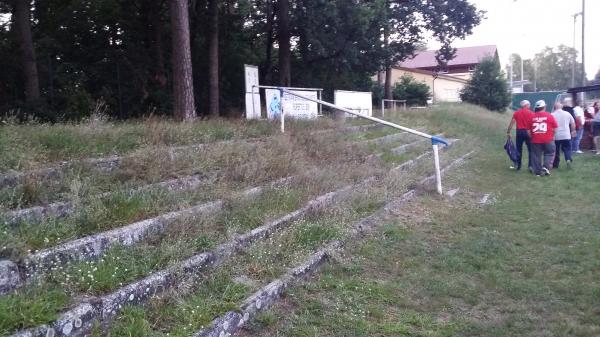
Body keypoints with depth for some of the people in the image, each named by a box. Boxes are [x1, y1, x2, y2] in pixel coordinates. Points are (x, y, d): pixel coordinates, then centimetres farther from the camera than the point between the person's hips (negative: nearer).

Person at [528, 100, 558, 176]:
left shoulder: (532, 117, 1)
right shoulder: (549, 116, -5)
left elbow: (528, 131, 6)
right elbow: (555, 128, -1)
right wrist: (552, 136, 16)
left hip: (535, 140, 2)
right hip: (548, 139, -2)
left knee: (536, 155, 8)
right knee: (549, 153, 13)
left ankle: (537, 171, 10)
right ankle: (546, 167, -5)